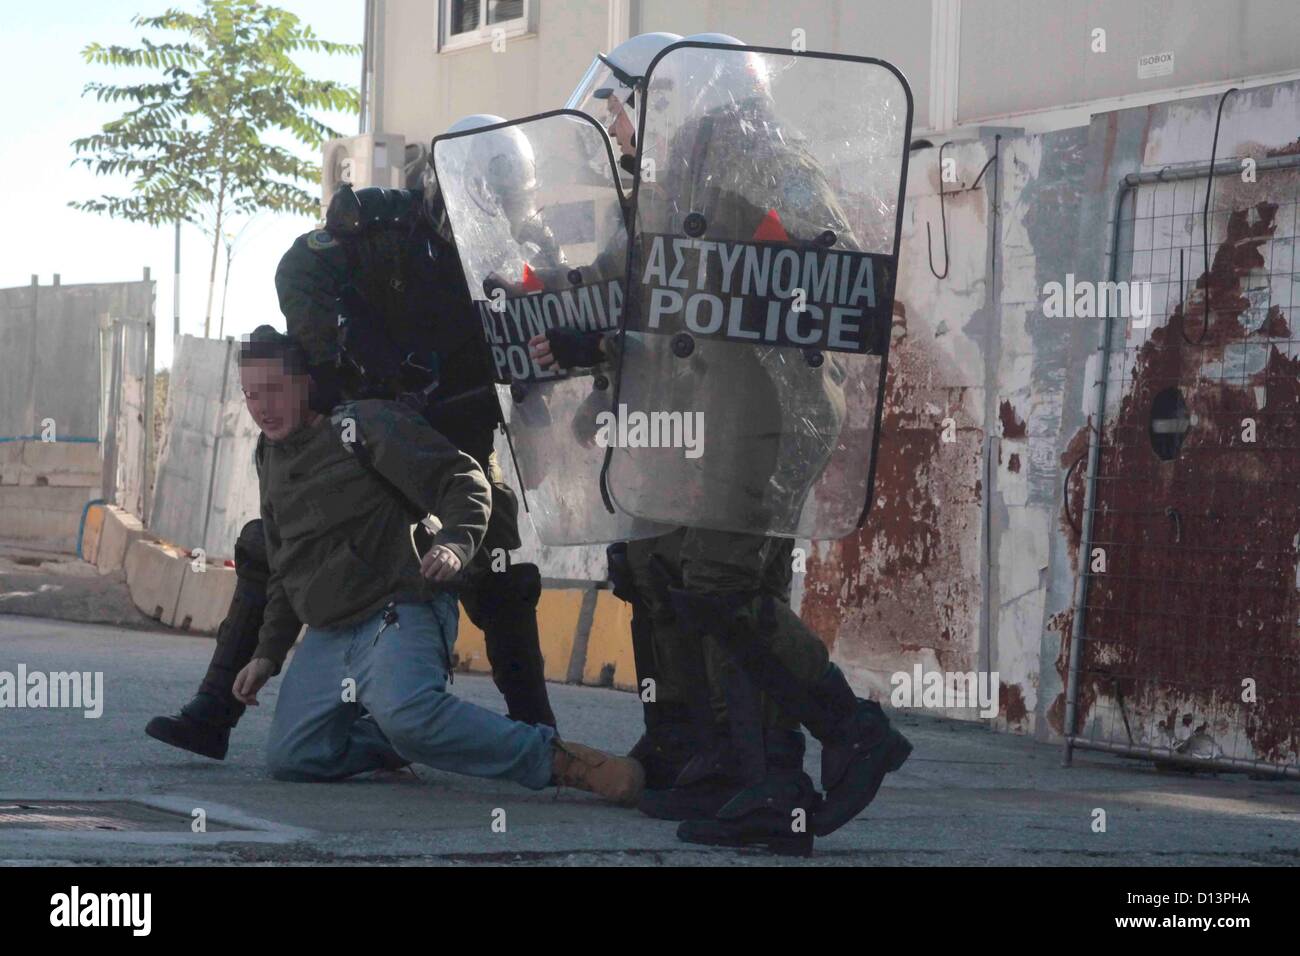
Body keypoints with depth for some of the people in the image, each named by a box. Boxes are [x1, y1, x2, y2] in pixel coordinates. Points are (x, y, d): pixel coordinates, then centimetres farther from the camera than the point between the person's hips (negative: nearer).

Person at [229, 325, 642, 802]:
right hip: (327, 635, 9)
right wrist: (268, 654, 24)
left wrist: (455, 543, -30)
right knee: (290, 759, -5)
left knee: (406, 715, -37)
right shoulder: (271, 457, 18)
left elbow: (463, 481, -11)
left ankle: (561, 761, -27)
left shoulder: (363, 424, -6)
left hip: (398, 614, -9)